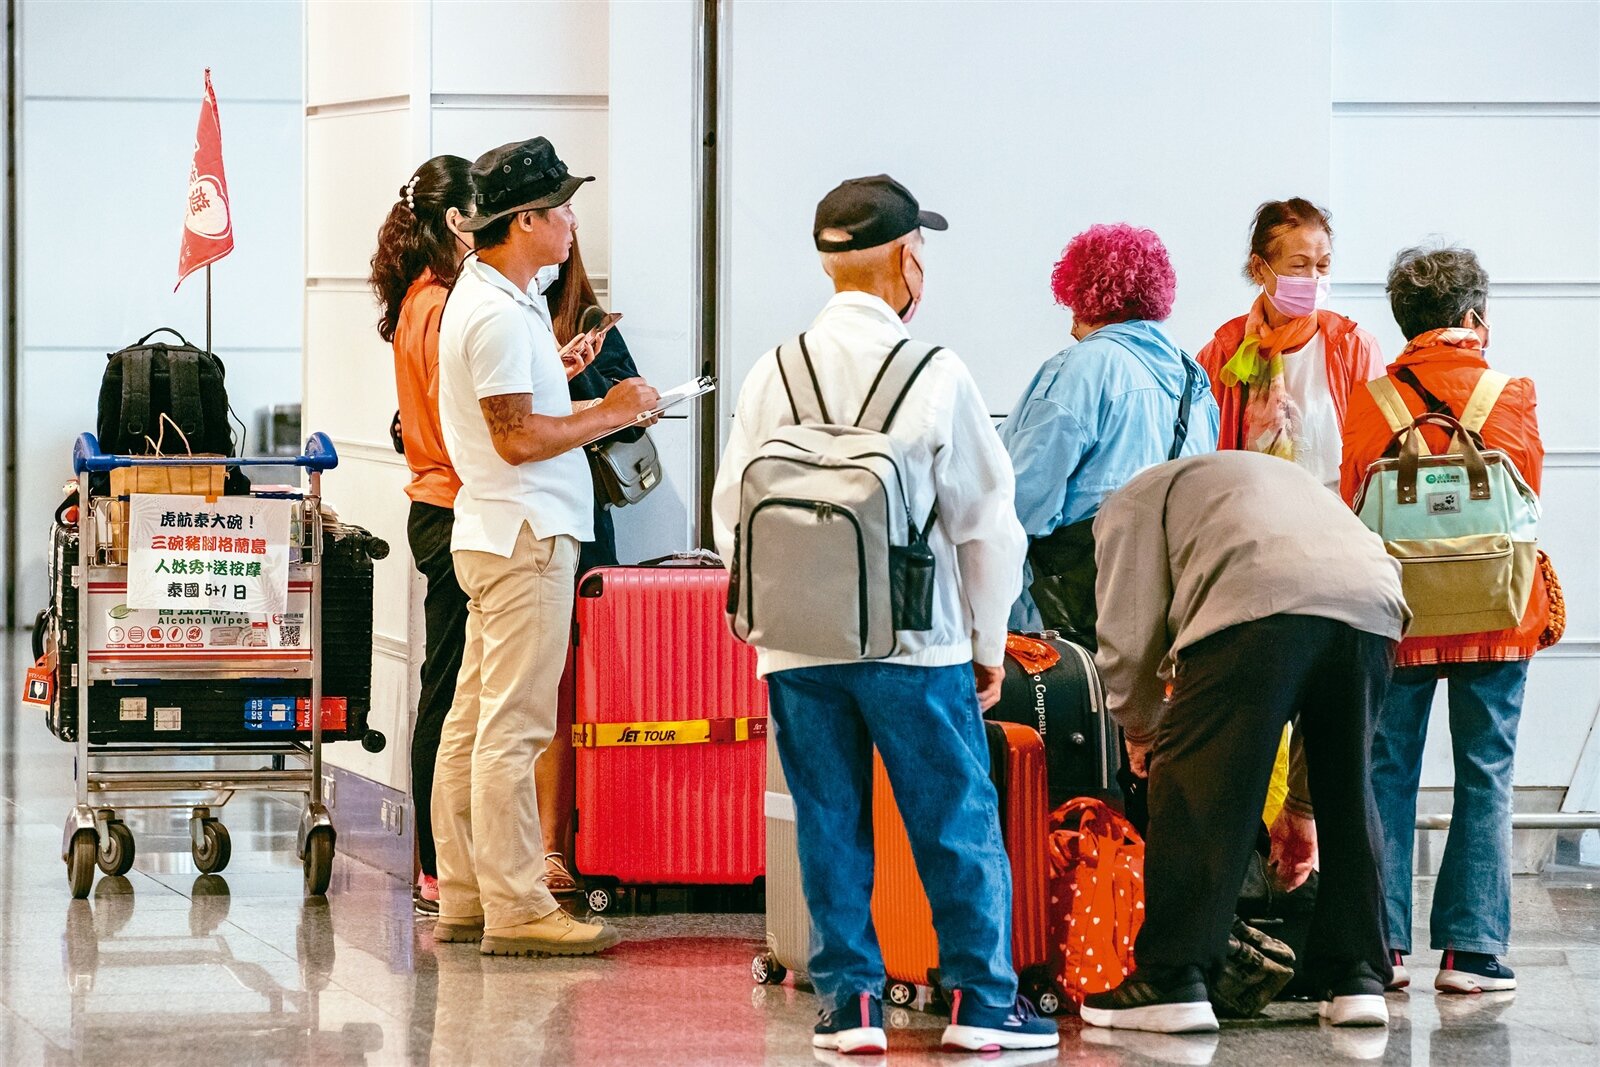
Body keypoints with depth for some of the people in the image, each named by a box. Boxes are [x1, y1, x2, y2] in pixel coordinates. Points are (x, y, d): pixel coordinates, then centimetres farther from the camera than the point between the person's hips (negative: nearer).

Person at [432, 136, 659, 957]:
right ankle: (516, 910, -9)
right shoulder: (499, 315, -17)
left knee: (473, 722, 12)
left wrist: (555, 372, 16)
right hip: (524, 537, -11)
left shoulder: (482, 298, 16)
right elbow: (517, 436, -21)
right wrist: (611, 413, -13)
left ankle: (464, 899, 16)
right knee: (512, 728, -10)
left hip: (494, 535, 11)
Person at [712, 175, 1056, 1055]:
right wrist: (990, 641, 8)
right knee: (958, 821, 6)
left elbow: (732, 515, 5)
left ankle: (848, 1000, 10)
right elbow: (986, 518, -3)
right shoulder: (934, 373, -7)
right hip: (916, 647, -3)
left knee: (830, 827, 9)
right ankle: (981, 998, 7)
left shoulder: (772, 374, 1)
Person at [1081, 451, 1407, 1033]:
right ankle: (1357, 979, 20)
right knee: (1346, 795, 18)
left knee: (1201, 794, 1)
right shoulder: (1275, 476, 44)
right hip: (1373, 600, 6)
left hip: (1260, 606, -6)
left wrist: (1142, 729, 31)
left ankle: (1171, 983, 1)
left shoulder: (1132, 503, 25)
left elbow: (1128, 636, 12)